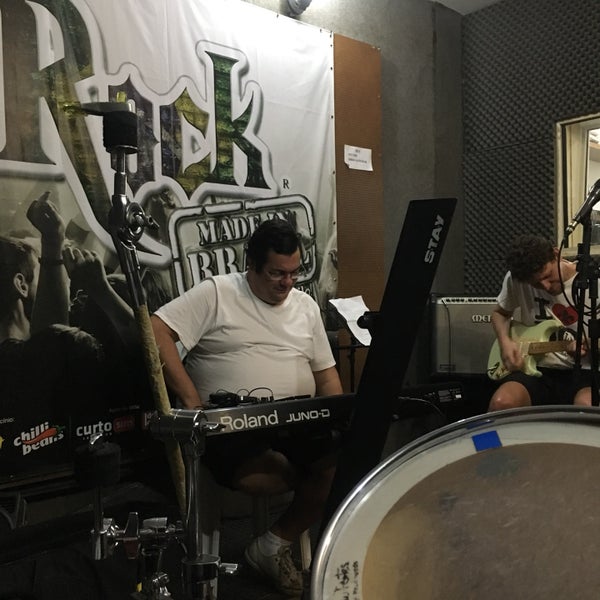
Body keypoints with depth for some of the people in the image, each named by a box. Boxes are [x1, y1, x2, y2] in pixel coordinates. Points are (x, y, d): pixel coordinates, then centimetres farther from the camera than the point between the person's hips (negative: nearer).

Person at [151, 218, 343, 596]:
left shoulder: (306, 305, 13)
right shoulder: (216, 293, -4)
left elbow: (325, 371, 16)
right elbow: (157, 332, -14)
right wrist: (192, 402, -18)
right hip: (232, 425, -6)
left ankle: (276, 544, -3)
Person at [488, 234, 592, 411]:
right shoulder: (515, 279, -2)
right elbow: (500, 313, 17)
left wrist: (589, 346, -23)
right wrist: (505, 342, -3)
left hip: (583, 370, -2)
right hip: (536, 368, 3)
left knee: (587, 409, -36)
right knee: (502, 403, -28)